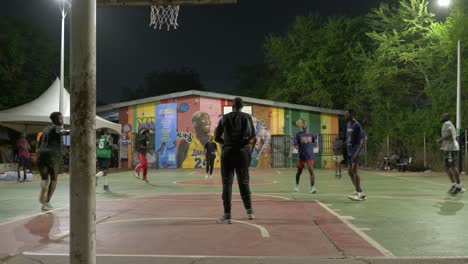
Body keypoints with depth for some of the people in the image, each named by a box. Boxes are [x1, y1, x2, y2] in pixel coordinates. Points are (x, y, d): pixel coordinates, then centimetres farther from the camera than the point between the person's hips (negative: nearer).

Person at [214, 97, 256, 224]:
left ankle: (227, 215, -3)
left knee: (227, 183, 0)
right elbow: (253, 135, -1)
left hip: (227, 152, -1)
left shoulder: (225, 118, 5)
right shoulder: (247, 117, 4)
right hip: (242, 152, 1)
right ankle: (249, 211, 18)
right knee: (244, 182, 13)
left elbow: (217, 137, 4)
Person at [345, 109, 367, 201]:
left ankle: (360, 193, -10)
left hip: (355, 151, -9)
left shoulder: (357, 125, -14)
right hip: (350, 151, 9)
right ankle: (358, 191, 19)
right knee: (350, 171, 10)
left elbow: (364, 138, -20)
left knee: (354, 170, -14)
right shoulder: (348, 124, 14)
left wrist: (358, 151, -26)